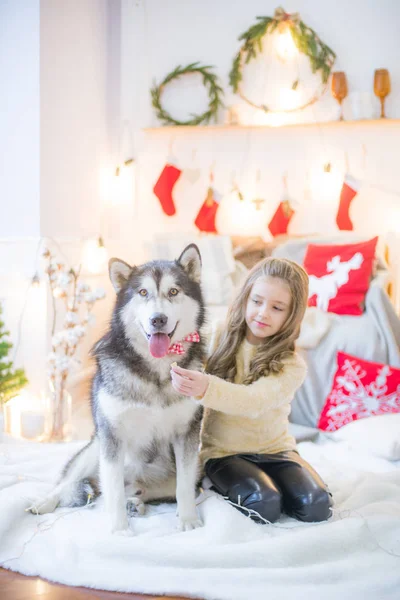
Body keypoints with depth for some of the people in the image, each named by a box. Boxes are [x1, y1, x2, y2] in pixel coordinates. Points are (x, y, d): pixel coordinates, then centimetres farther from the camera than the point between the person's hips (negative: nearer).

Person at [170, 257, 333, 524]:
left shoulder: (292, 366, -11)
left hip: (274, 449, 1)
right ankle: (221, 485, 3)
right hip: (223, 451, -1)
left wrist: (206, 389, -49)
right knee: (263, 505, -26)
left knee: (316, 506, -19)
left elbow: (254, 401, -30)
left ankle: (269, 483, 7)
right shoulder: (218, 339, -5)